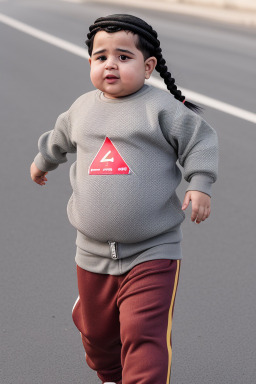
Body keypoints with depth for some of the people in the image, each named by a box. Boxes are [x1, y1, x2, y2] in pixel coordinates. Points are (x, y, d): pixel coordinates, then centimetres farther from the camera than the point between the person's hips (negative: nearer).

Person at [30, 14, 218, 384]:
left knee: (145, 335, -14)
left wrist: (200, 185, -15)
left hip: (151, 254, -5)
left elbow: (200, 140, -3)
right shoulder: (83, 107, 8)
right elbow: (60, 138, 28)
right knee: (98, 332, 20)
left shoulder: (161, 107, -8)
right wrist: (42, 162, 44)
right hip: (94, 254, 5)